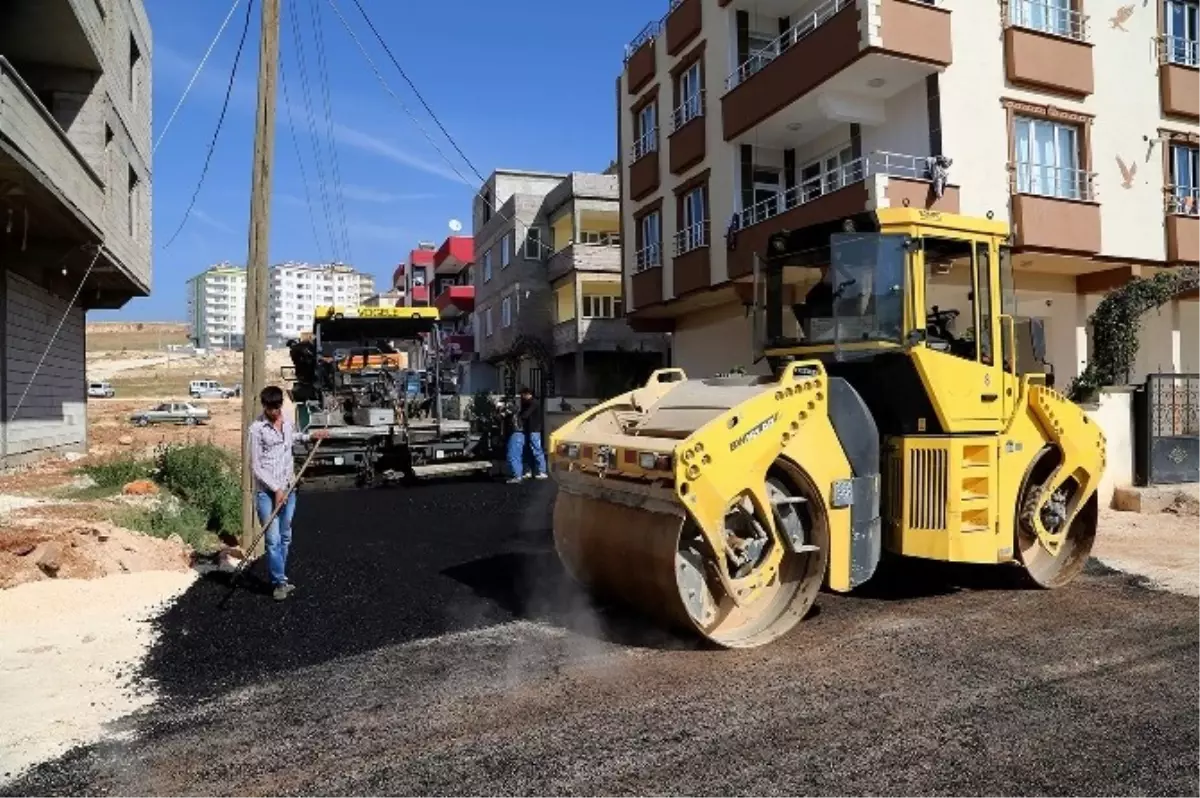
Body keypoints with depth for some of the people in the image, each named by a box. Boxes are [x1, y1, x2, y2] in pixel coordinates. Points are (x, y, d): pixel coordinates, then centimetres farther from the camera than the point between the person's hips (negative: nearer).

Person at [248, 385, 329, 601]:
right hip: (267, 492, -6)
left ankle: (279, 579, 23)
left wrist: (310, 436, 19)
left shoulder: (287, 422, 7)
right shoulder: (257, 429, -11)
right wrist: (276, 489, -15)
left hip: (288, 489, 6)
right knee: (273, 539, -7)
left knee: (285, 537, 12)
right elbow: (255, 466, -11)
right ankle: (280, 582, 3)